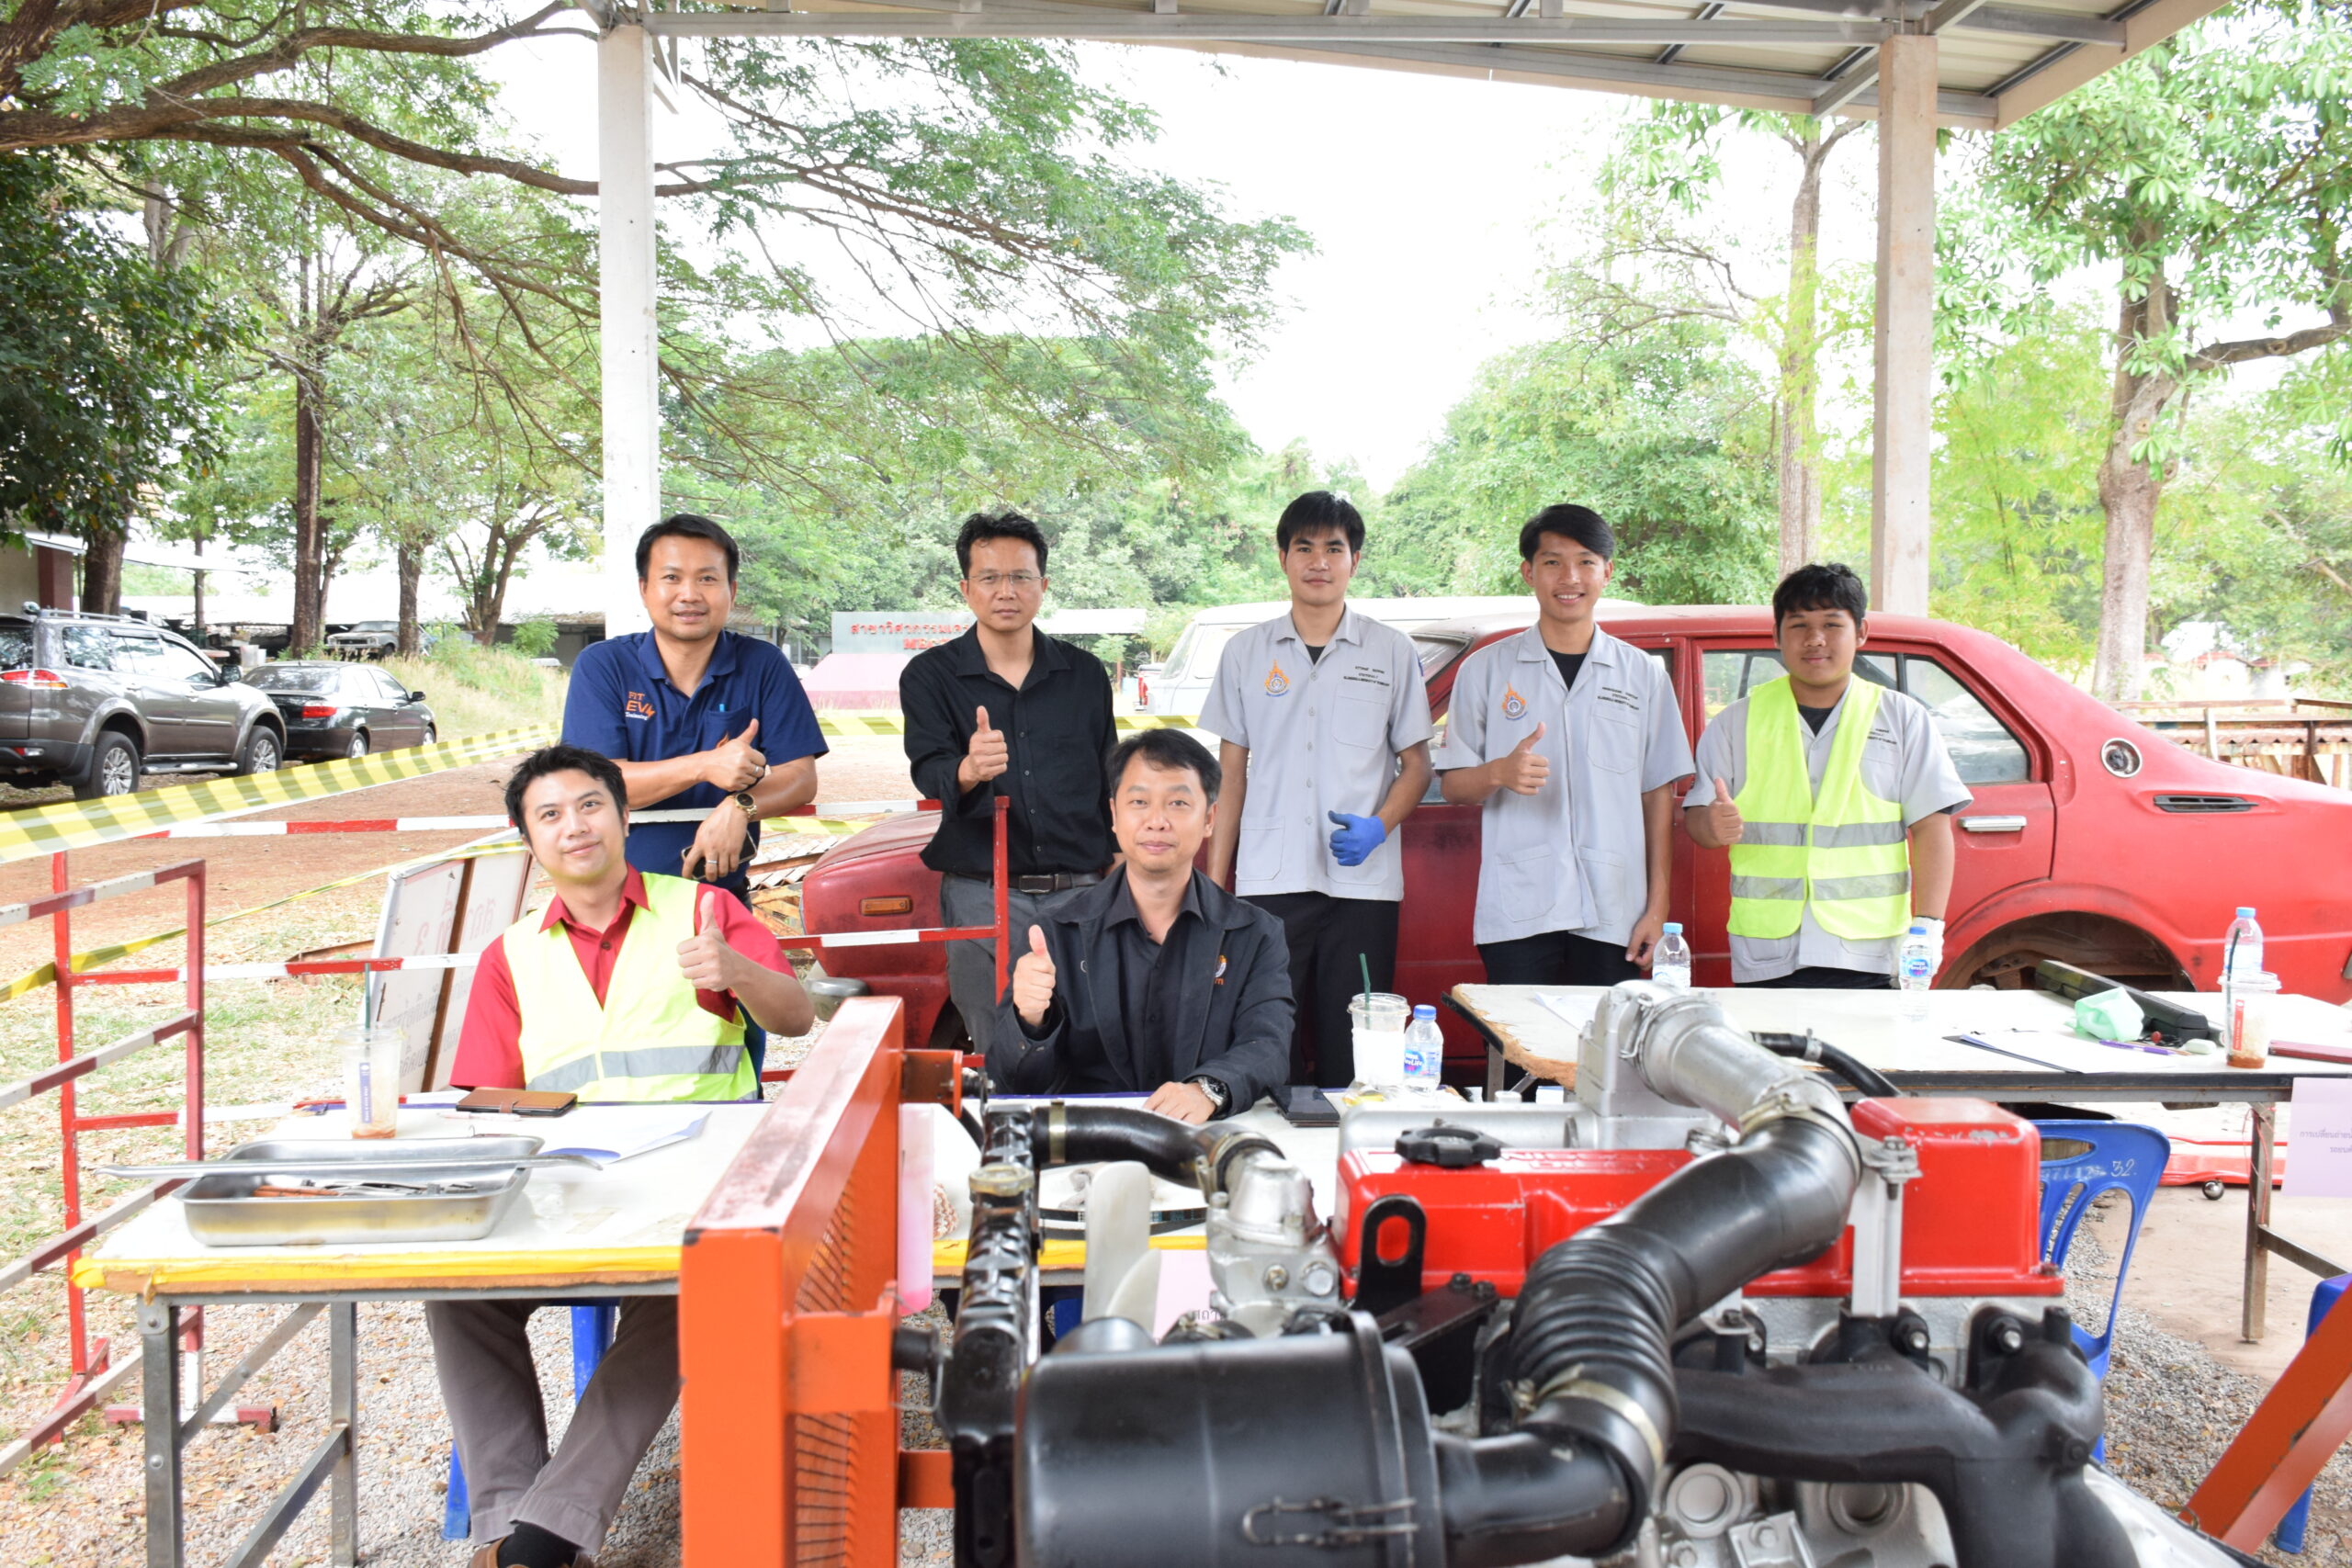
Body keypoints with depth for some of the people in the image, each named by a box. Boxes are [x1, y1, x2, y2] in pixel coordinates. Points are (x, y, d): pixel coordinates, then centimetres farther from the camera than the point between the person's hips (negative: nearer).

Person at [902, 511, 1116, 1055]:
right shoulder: (930, 675, 3)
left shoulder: (1085, 674, 11)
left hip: (1081, 893, 2)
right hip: (983, 895, -2)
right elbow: (930, 772, -12)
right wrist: (968, 771, -35)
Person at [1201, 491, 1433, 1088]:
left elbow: (1416, 762, 10)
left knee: (1354, 1054, 0)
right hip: (1269, 881, 1)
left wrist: (1380, 826, -10)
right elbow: (1231, 772, 12)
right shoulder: (1246, 653, 11)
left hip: (1364, 882, -1)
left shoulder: (1392, 652, 8)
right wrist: (1214, 880, 6)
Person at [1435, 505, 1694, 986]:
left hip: (1614, 914, 1)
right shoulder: (1486, 669, 7)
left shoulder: (1644, 674, 10)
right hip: (1517, 913, -1)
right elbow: (1452, 784, 6)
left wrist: (1657, 906, 4)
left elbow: (1659, 794, 10)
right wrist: (1499, 773, -16)